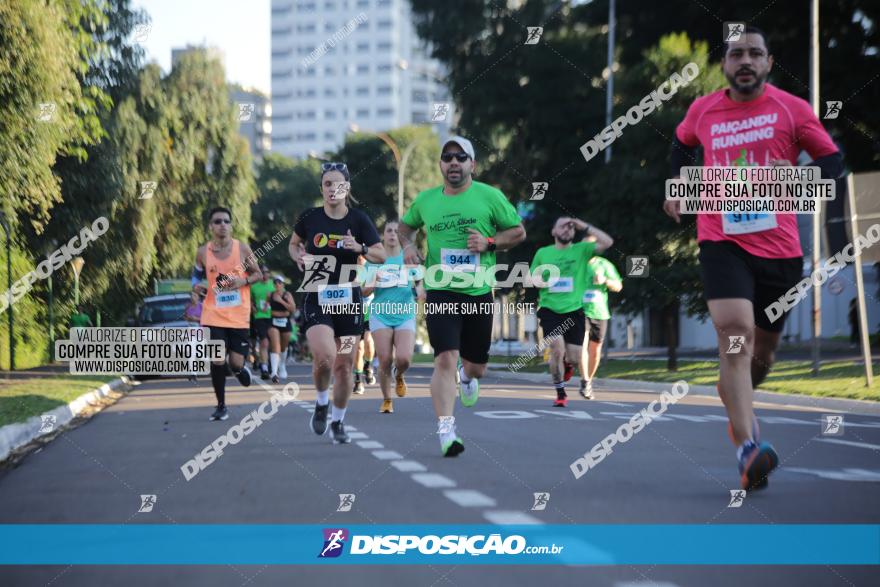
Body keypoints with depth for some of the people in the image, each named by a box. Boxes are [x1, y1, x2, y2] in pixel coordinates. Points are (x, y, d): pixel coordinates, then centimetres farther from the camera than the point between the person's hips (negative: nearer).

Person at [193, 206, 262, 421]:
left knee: (236, 364, -3)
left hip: (239, 316, 0)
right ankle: (221, 406, 8)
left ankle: (239, 368, 36)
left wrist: (243, 281, -13)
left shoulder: (242, 248, -2)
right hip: (213, 315, 0)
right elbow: (197, 275, 15)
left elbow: (258, 274, 6)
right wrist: (197, 286, -7)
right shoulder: (203, 252, 0)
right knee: (217, 361, -8)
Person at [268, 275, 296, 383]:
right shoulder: (270, 295, 1)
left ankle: (282, 367, 44)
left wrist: (281, 301, -22)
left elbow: (293, 308, -13)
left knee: (283, 347, 17)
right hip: (274, 323, -1)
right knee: (275, 346, -18)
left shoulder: (287, 295, -3)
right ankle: (274, 372, -29)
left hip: (285, 323, 1)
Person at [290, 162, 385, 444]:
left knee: (344, 365, 4)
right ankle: (321, 402, 8)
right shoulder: (309, 218, 0)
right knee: (324, 357, -22)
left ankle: (338, 421, 24)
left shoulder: (358, 219, -1)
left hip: (348, 299, 1)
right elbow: (294, 244, 18)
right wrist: (299, 257, -3)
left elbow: (381, 256, -2)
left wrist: (360, 248, -20)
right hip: (316, 300, -1)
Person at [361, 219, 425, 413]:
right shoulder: (374, 260, 6)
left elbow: (420, 284, 4)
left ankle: (399, 376, 18)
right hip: (381, 315, 0)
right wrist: (371, 285, -14)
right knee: (385, 361, -8)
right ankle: (386, 400, 12)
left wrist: (420, 290, -19)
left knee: (404, 359, -18)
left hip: (405, 315, 0)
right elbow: (364, 292, 8)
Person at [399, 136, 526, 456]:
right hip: (440, 291, -1)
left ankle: (467, 377, 50)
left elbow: (519, 231, 6)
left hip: (479, 292, 1)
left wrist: (489, 242, -12)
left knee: (476, 367, 12)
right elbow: (406, 225, 24)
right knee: (445, 360, -18)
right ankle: (446, 430, -16)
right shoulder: (425, 200, 6)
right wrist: (407, 245, 3)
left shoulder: (489, 196, -1)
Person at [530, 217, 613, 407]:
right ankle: (560, 393, -3)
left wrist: (584, 227, -10)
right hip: (550, 310, -1)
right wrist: (539, 282, -6)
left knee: (574, 359, 0)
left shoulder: (580, 249, 3)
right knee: (557, 349, -20)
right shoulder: (542, 253, 7)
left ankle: (567, 364, 40)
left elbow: (607, 242, -9)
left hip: (574, 311, 1)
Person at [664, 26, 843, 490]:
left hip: (778, 244, 2)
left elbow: (832, 160, 4)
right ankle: (749, 448, -30)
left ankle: (733, 395, 50)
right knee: (735, 331, -24)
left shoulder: (792, 109, 1)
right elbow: (682, 143, 29)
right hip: (722, 240, -1)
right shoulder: (702, 111, 7)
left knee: (763, 347, 15)